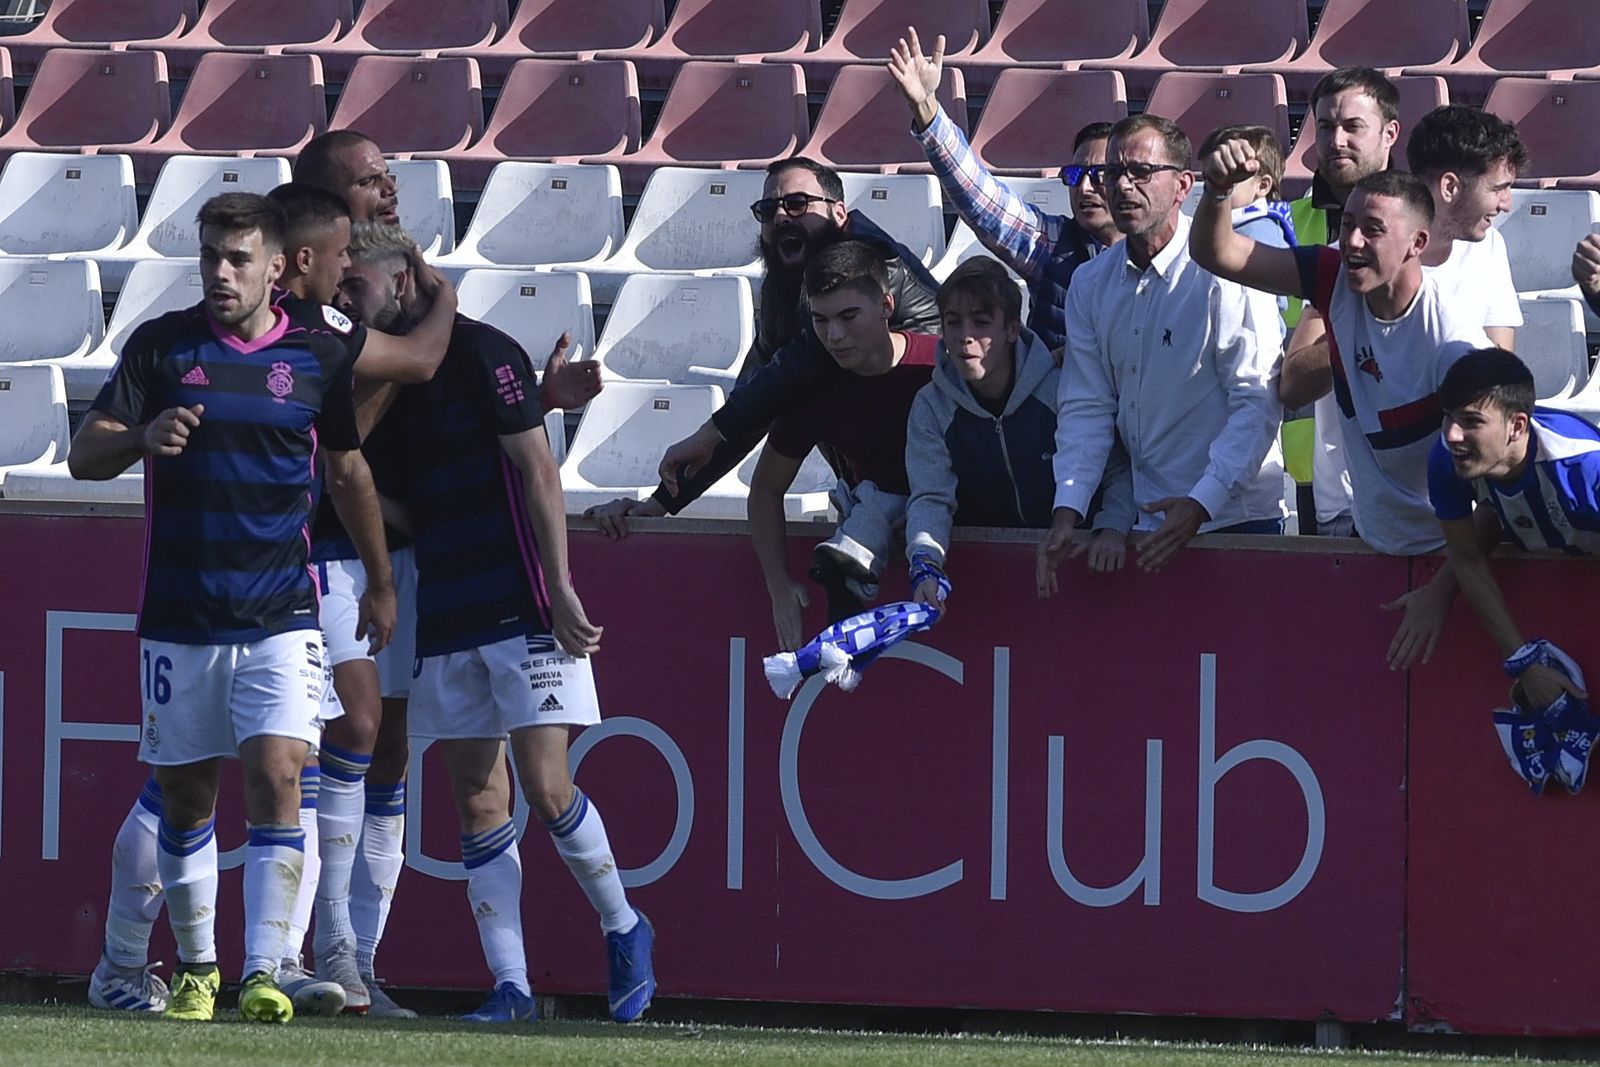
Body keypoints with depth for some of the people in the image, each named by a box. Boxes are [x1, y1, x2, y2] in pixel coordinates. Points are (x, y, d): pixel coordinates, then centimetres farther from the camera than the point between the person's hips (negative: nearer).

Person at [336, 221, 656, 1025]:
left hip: (521, 610, -7)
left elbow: (537, 469, -12)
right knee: (478, 799, 2)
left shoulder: (480, 354, -8)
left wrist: (559, 590, -16)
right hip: (446, 620, 7)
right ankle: (510, 984, 1)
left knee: (545, 787, -10)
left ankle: (623, 930, 12)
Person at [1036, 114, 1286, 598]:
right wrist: (1066, 513, -5)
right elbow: (1086, 408, 8)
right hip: (1145, 518, 5)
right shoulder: (1091, 284, 8)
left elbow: (1256, 404, -15)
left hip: (1232, 517, -5)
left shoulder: (1223, 272, -12)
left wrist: (1200, 504, -22)